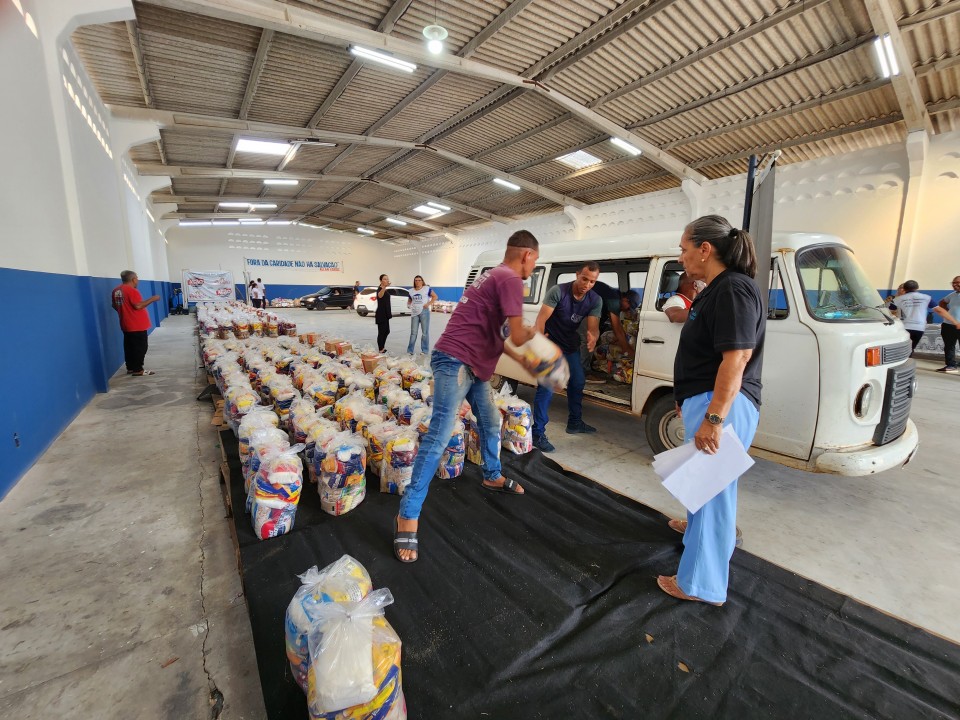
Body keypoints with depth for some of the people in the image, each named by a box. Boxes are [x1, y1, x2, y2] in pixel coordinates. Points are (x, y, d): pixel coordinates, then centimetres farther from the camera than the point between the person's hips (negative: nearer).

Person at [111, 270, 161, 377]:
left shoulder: (116, 291, 12)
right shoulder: (132, 290, -18)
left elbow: (115, 306, 19)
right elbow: (138, 306, -24)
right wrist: (152, 299, -18)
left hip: (126, 325, 9)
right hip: (137, 325, -9)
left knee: (129, 346, 14)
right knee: (140, 347, -4)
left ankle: (130, 368, 19)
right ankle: (138, 370, -2)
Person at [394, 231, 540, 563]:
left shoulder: (494, 276, 20)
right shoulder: (509, 280, -12)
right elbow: (518, 336, -15)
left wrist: (520, 360, 23)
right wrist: (532, 332, 8)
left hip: (475, 365, 11)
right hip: (456, 361, -11)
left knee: (491, 423, 22)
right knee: (439, 437, -10)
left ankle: (492, 476, 44)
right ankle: (408, 514, -1)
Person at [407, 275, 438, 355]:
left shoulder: (426, 288, -1)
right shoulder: (412, 291, 13)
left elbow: (435, 296, -1)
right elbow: (409, 301, 24)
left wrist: (428, 304, -10)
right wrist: (408, 305, 2)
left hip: (424, 312, -4)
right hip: (414, 313, 4)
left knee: (425, 332, 2)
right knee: (413, 332, 5)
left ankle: (425, 350, 12)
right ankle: (410, 350, 12)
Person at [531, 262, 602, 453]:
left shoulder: (595, 300, -7)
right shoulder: (558, 291, -23)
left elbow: (593, 327, -15)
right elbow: (541, 319, -28)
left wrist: (593, 337, -40)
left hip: (571, 346, 7)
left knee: (578, 382, 18)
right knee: (547, 388, -16)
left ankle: (574, 422, 39)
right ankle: (537, 434, -10)